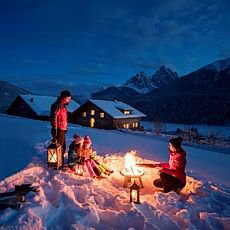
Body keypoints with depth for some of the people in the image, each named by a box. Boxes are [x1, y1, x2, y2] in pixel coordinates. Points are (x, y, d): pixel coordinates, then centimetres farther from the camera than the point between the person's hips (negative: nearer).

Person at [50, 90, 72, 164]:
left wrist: (65, 128, 23)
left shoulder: (62, 105, 12)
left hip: (62, 130, 10)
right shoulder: (57, 105, -19)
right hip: (58, 131, -10)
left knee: (63, 147, 20)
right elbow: (53, 119, -24)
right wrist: (55, 133, -24)